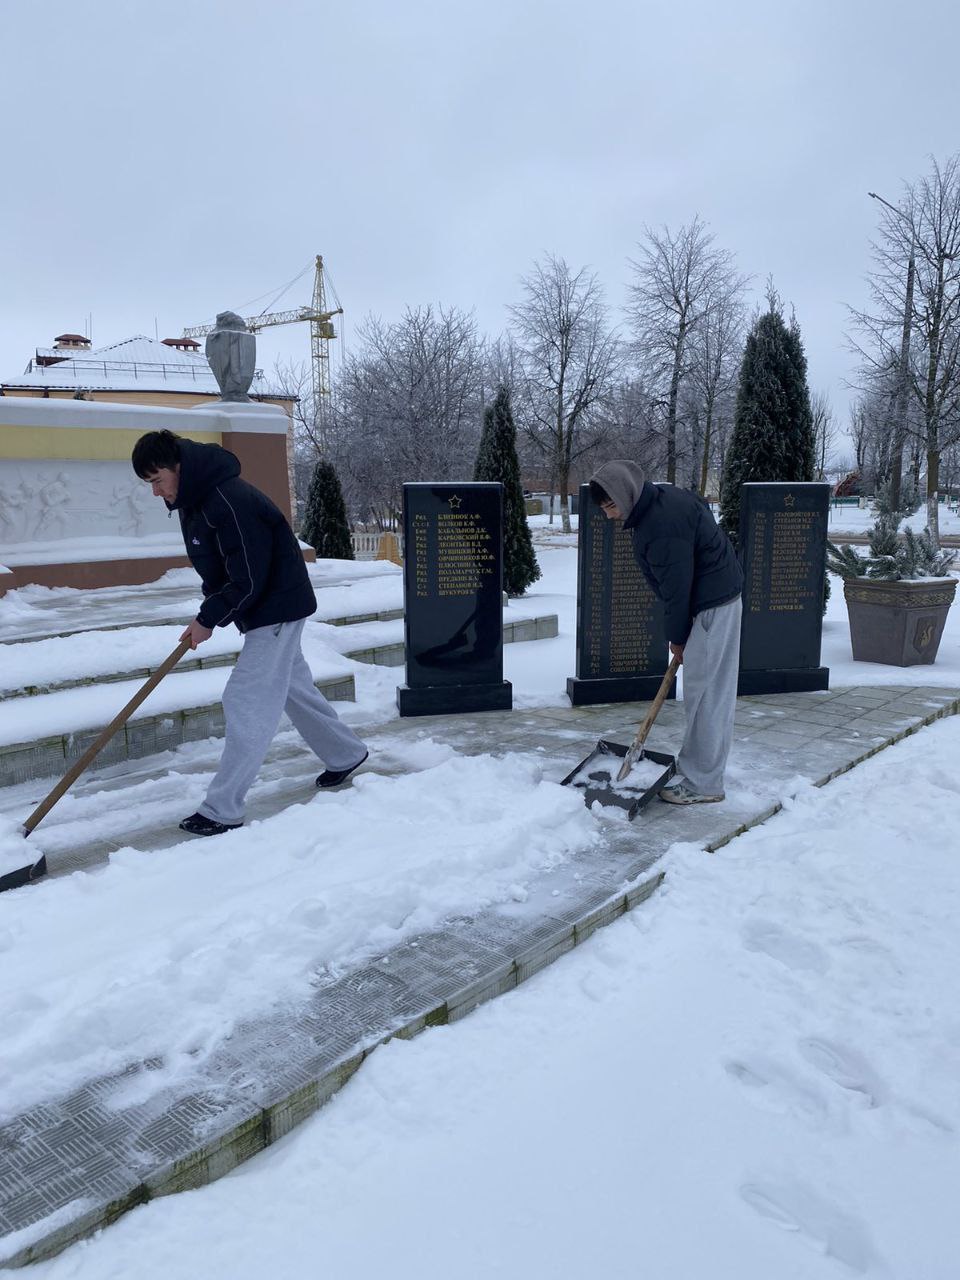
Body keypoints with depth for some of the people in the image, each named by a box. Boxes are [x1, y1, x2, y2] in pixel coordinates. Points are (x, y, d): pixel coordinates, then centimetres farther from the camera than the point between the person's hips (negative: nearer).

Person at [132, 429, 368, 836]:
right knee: (292, 687, 21)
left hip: (277, 609, -10)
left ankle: (222, 809, -2)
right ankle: (345, 754, 39)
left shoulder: (231, 501, -27)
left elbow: (248, 580, -26)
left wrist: (209, 619, -17)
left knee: (246, 703, -9)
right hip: (262, 611, 10)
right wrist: (208, 612, 2)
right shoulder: (192, 500, 5)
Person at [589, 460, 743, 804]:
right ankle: (696, 767, 25)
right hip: (718, 597, 10)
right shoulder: (661, 498, 7)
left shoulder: (663, 525, -25)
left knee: (705, 691, -6)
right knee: (712, 689, 15)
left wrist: (677, 638, -7)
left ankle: (702, 783, 2)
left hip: (713, 606, -10)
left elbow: (677, 587, -20)